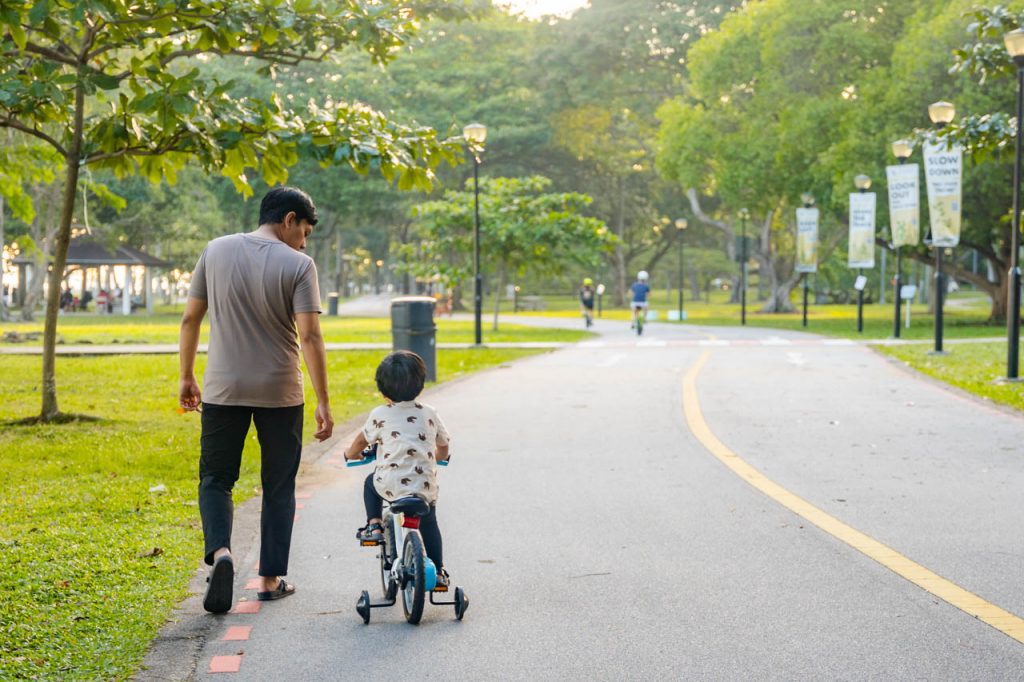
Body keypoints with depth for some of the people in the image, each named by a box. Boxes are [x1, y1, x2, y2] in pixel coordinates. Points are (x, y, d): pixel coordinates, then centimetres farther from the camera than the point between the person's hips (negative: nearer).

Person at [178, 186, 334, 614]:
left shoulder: (216, 251, 2)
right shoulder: (298, 265, -9)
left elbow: (190, 319, 5)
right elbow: (310, 336, -14)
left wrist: (187, 377, 15)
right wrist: (323, 402, -10)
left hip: (223, 390, 2)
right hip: (279, 393, -2)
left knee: (215, 479, 12)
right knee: (278, 488, 12)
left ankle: (220, 551, -13)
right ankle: (271, 579, 17)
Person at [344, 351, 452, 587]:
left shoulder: (380, 414, 2)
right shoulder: (429, 414, 9)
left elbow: (362, 440, 13)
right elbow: (443, 447, 19)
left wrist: (351, 453, 35)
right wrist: (437, 457, 42)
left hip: (390, 485, -2)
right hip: (425, 486, 2)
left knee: (371, 482, 30)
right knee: (429, 524, 23)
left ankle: (374, 525, 18)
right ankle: (438, 572, 20)